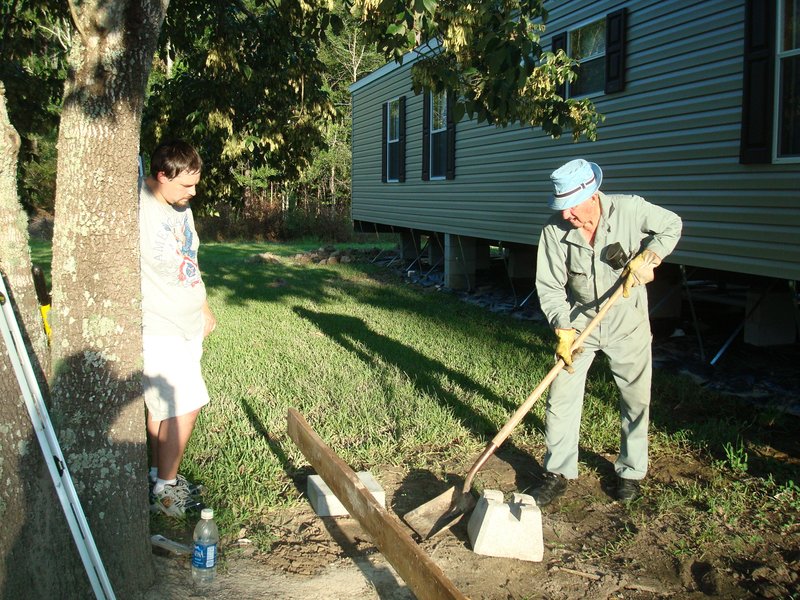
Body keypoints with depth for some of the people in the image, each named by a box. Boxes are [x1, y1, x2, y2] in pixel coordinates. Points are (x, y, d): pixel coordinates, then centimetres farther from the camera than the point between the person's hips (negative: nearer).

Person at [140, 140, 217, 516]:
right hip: (158, 329, -8)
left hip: (188, 323, 8)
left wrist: (204, 308, 26)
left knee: (164, 406, 16)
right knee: (185, 406, -8)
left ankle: (160, 475, 29)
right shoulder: (137, 209, -19)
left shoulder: (181, 207, 9)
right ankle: (165, 489, 8)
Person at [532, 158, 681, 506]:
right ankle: (558, 473, 12)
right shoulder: (555, 229, -16)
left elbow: (671, 226, 0)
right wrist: (563, 331, -21)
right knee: (562, 396, -2)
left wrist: (645, 259, -15)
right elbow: (549, 287, -12)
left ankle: (631, 471, 27)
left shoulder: (629, 209, -18)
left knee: (636, 398, 8)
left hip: (628, 323, 0)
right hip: (579, 321, 1)